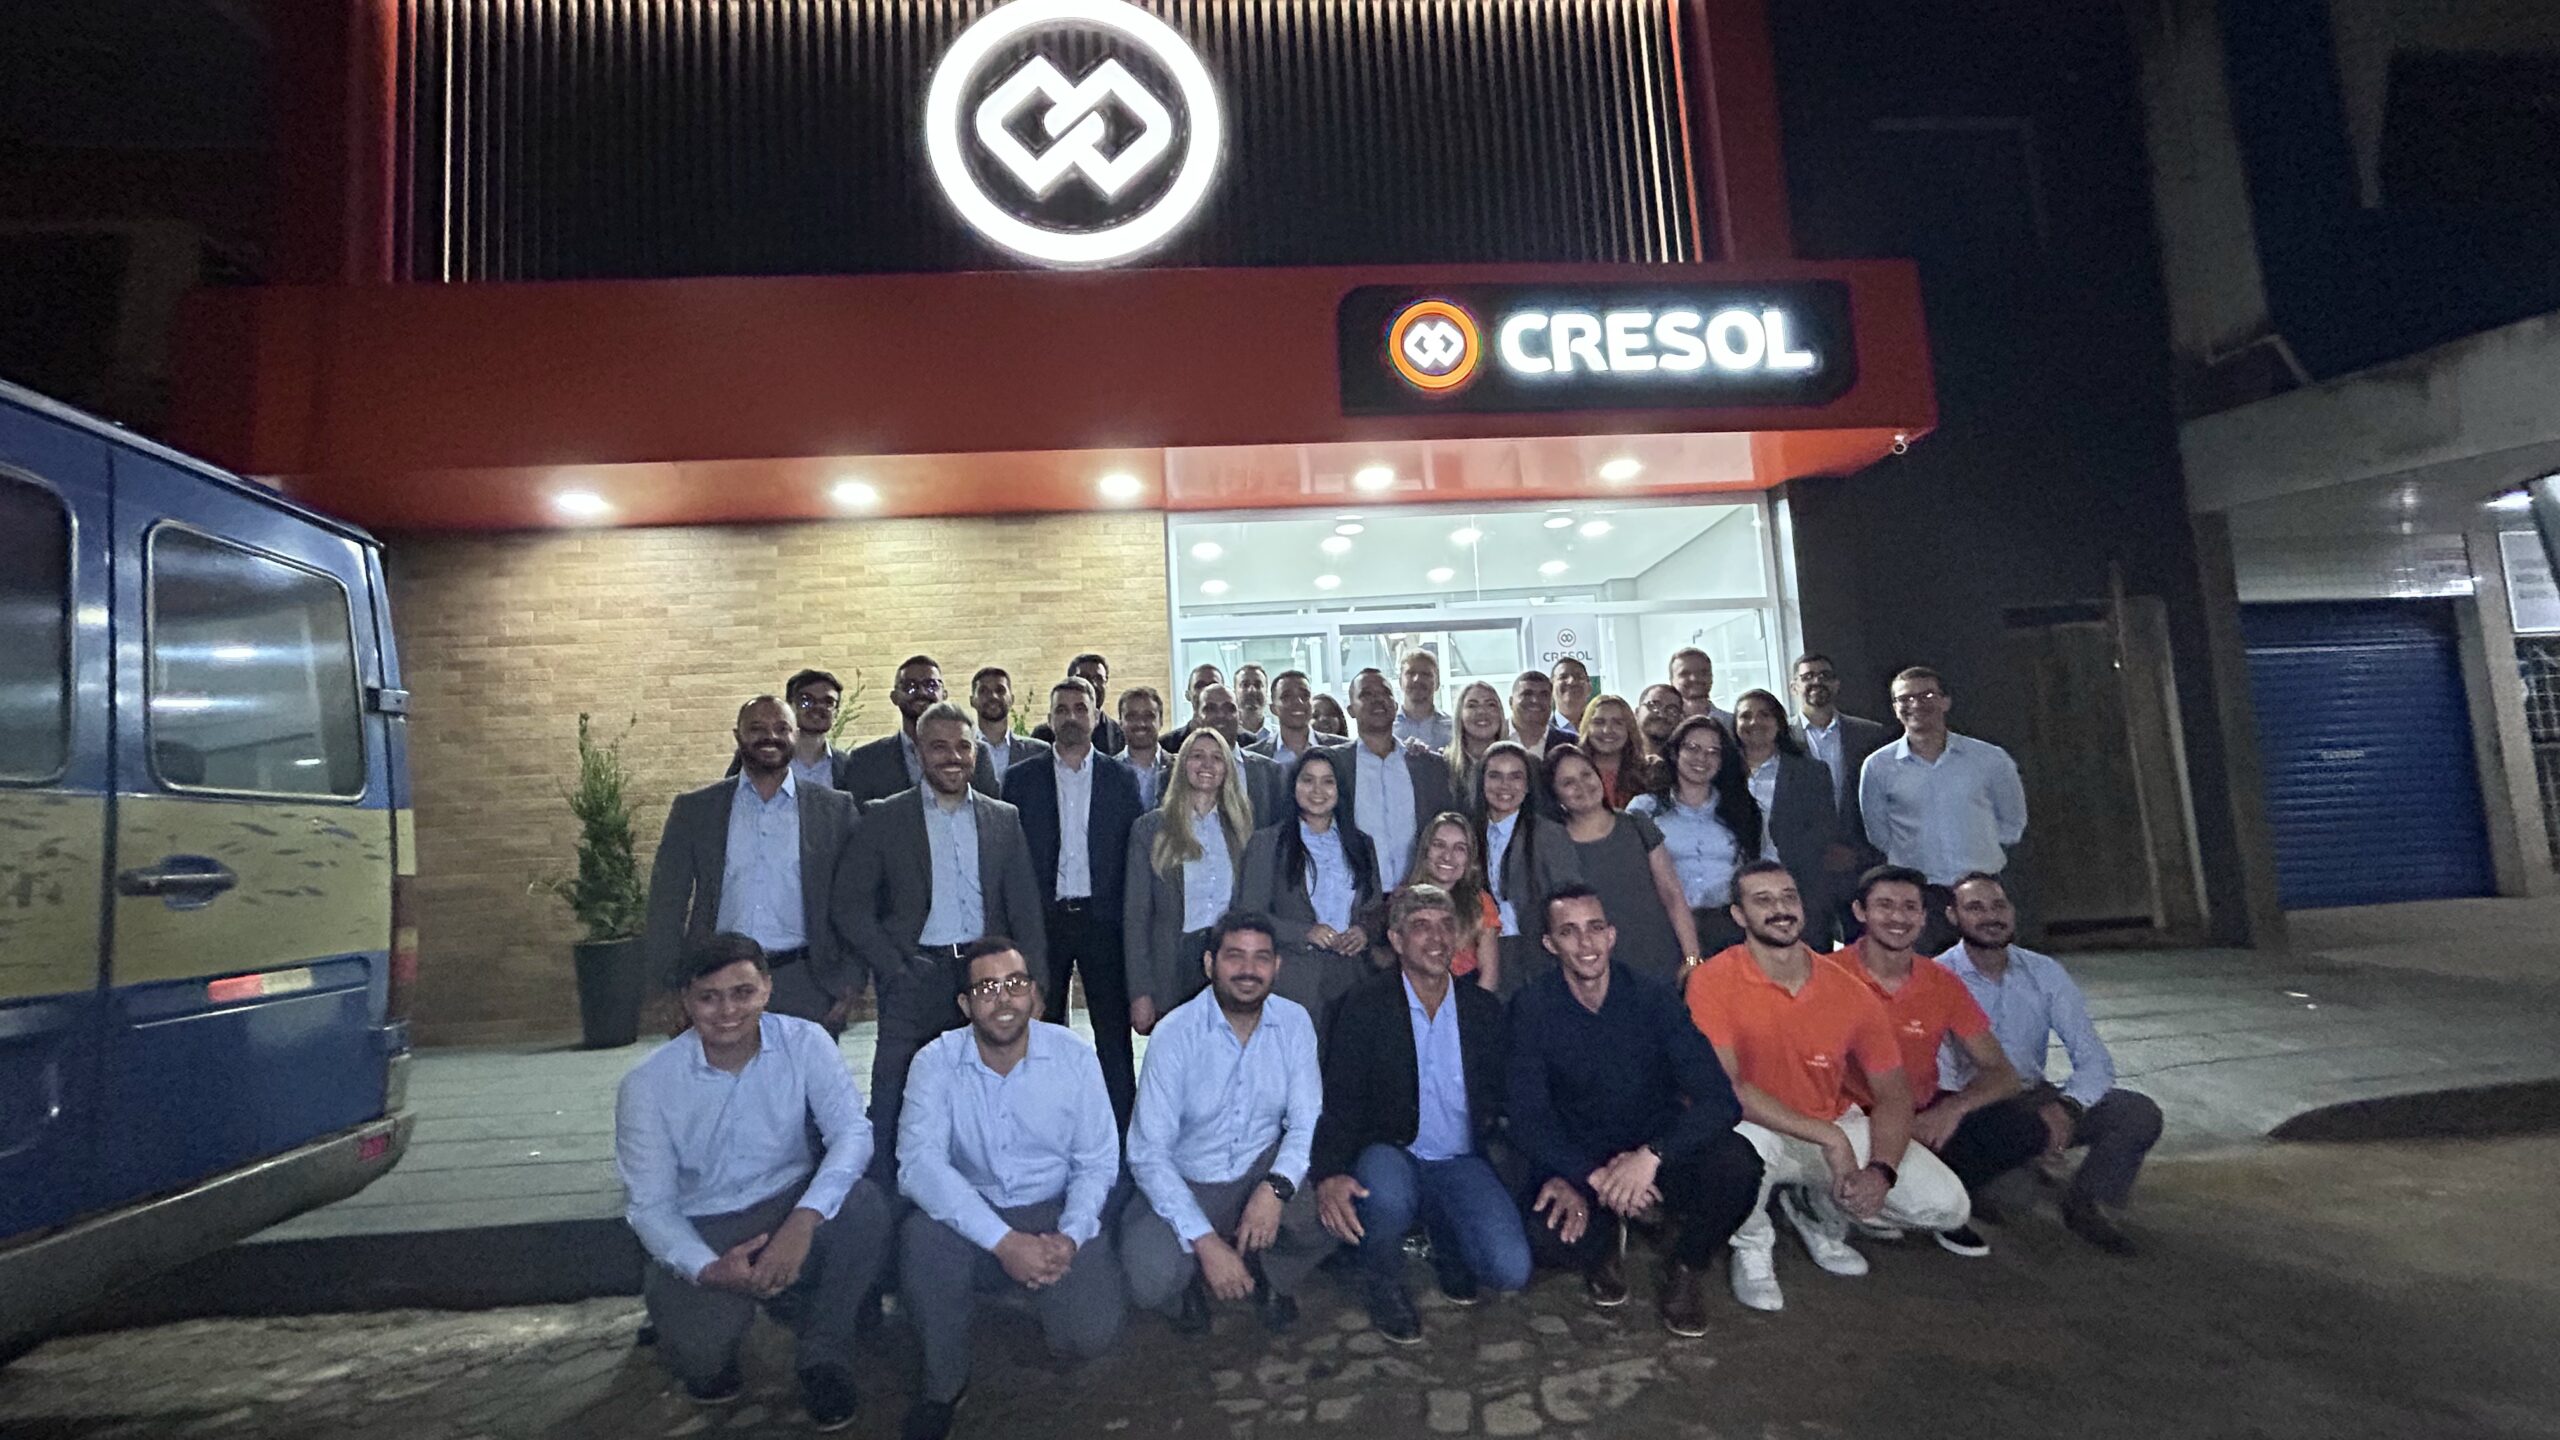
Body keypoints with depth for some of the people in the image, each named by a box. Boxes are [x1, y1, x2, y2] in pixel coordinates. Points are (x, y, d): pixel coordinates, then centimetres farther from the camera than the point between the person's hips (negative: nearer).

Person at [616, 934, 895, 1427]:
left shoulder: (804, 1043, -12)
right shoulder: (647, 1085, -12)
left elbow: (852, 1131, -20)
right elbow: (650, 1205, -9)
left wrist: (804, 1220, -38)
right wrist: (708, 1270, -27)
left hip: (792, 1205, 1)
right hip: (701, 1232, 0)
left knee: (864, 1204, -30)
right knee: (699, 1348, -28)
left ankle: (823, 1358, -3)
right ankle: (709, 1354, 15)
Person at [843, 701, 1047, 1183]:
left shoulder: (1004, 819, 9)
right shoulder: (884, 818, 3)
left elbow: (1026, 909, 8)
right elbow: (856, 910, 2)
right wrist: (896, 971, -8)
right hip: (915, 981, -1)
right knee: (894, 1106, 2)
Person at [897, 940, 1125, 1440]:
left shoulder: (1074, 1055, -8)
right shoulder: (935, 1062, -10)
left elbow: (1097, 1162, -3)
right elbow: (919, 1164, -22)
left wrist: (1069, 1237, -21)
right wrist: (1004, 1242, -31)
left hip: (1056, 1213, 0)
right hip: (971, 1217, 0)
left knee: (1092, 1333, -21)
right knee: (921, 1235, -32)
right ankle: (942, 1385, -6)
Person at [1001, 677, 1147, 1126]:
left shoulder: (1121, 778, 6)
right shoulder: (1021, 779, 5)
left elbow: (1136, 853, 5)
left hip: (1102, 918, 0)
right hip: (1043, 919, 0)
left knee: (1114, 1031, 3)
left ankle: (1122, 1134, 13)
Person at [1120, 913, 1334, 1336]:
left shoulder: (1294, 1023, -7)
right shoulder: (1174, 1035, -17)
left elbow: (1306, 1124, -10)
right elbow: (1148, 1152, -18)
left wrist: (1276, 1187, -30)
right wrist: (1204, 1241, -26)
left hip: (1263, 1171, 3)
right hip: (1186, 1183, -2)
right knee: (1149, 1280, -29)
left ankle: (1274, 1273, 8)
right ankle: (1191, 1277, 10)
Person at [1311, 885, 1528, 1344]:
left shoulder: (1484, 1009, 6)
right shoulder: (1366, 1005, -4)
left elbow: (1504, 1100, 7)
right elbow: (1339, 1100, -10)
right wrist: (1329, 1175, -29)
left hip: (1461, 1163, 3)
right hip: (1390, 1156, -2)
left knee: (1511, 1270, -20)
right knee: (1387, 1195, -37)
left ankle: (1444, 1237, 15)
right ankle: (1382, 1281, -2)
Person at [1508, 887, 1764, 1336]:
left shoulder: (1653, 997, -9)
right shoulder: (1532, 1008, -10)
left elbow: (1721, 1100, -16)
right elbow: (1528, 1120, -12)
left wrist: (1650, 1155, -31)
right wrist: (1595, 1177, -26)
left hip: (1656, 1159, 1)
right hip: (1577, 1164, -1)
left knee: (1736, 1162, -29)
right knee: (1546, 1231, -32)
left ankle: (1685, 1271, 3)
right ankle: (1602, 1252, 8)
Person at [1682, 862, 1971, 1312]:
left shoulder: (1849, 991, -7)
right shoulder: (1714, 981, -19)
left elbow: (1894, 1093, -3)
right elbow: (1724, 1086, -24)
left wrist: (1881, 1170, -21)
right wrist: (1829, 1139, -26)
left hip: (1838, 1127, 4)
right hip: (1759, 1131, -4)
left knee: (1948, 1206, -8)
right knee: (1743, 1141, -38)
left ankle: (1815, 1209, 18)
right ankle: (1752, 1245, -3)